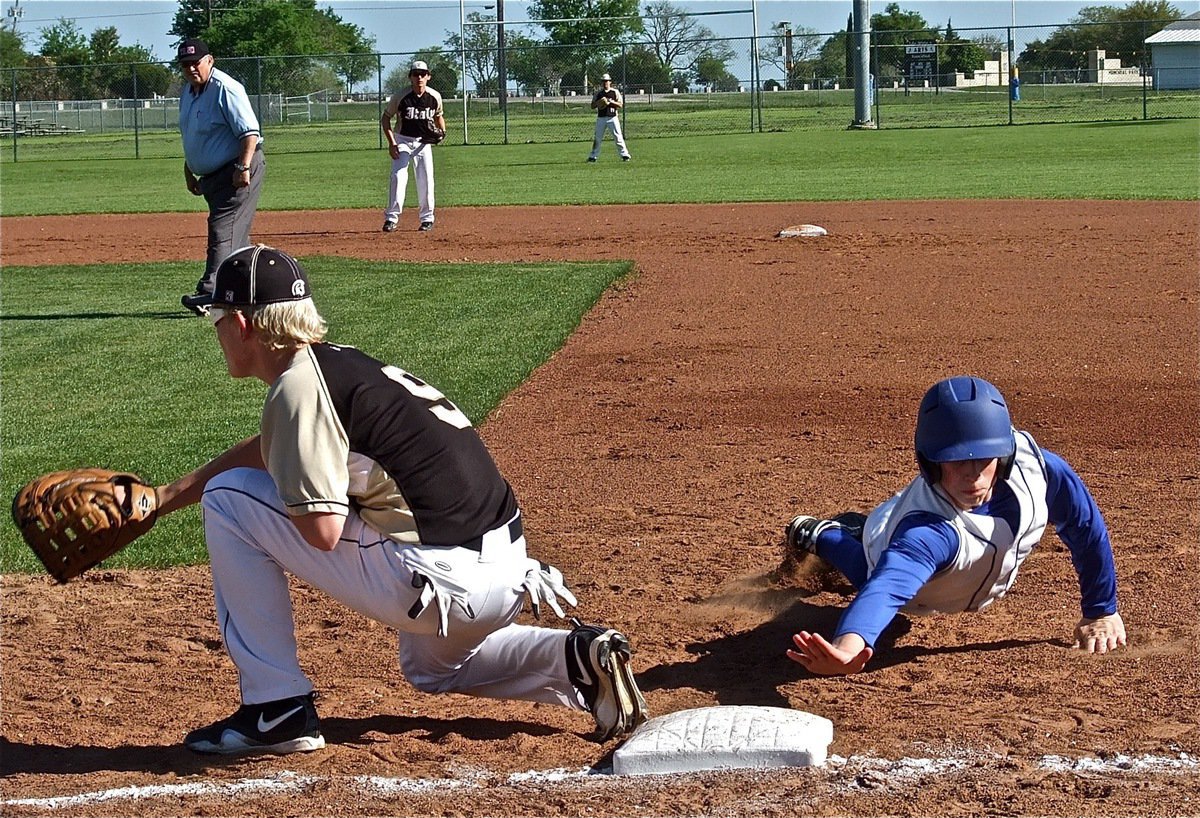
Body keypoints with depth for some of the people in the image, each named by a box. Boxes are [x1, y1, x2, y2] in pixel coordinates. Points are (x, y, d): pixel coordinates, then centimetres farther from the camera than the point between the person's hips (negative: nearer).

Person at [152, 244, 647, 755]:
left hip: (440, 578, -9)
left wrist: (288, 485, 4)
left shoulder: (297, 386, -11)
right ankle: (579, 657, 14)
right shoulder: (342, 363, 17)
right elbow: (275, 447, 32)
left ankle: (277, 711, 3)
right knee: (433, 668, 42)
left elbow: (322, 529, -18)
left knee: (229, 499, 1)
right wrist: (165, 497, 34)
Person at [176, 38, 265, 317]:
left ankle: (210, 291, -24)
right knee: (235, 238, 13)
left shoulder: (225, 89, -15)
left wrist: (243, 167, -27)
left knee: (224, 232, -16)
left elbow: (250, 131, -20)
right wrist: (189, 172, 23)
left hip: (236, 173, -9)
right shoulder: (188, 94, 14)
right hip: (212, 176, 9)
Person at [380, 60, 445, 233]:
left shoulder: (435, 97, -4)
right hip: (402, 141, -2)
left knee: (426, 180, -1)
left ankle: (427, 218, 12)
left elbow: (438, 116, 15)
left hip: (423, 142, 2)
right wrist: (391, 143, -14)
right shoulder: (400, 97, -14)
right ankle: (391, 218, -13)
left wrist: (442, 131, -7)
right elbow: (385, 118, -5)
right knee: (398, 177, -15)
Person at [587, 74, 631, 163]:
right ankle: (593, 156, 10)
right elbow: (592, 106, 11)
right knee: (597, 138, 3)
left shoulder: (615, 92, 4)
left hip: (612, 118, -2)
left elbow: (621, 105, 0)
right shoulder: (598, 93, 11)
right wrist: (598, 103, -10)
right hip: (601, 118, 2)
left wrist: (612, 102, -15)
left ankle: (625, 155, -4)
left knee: (618, 137, -6)